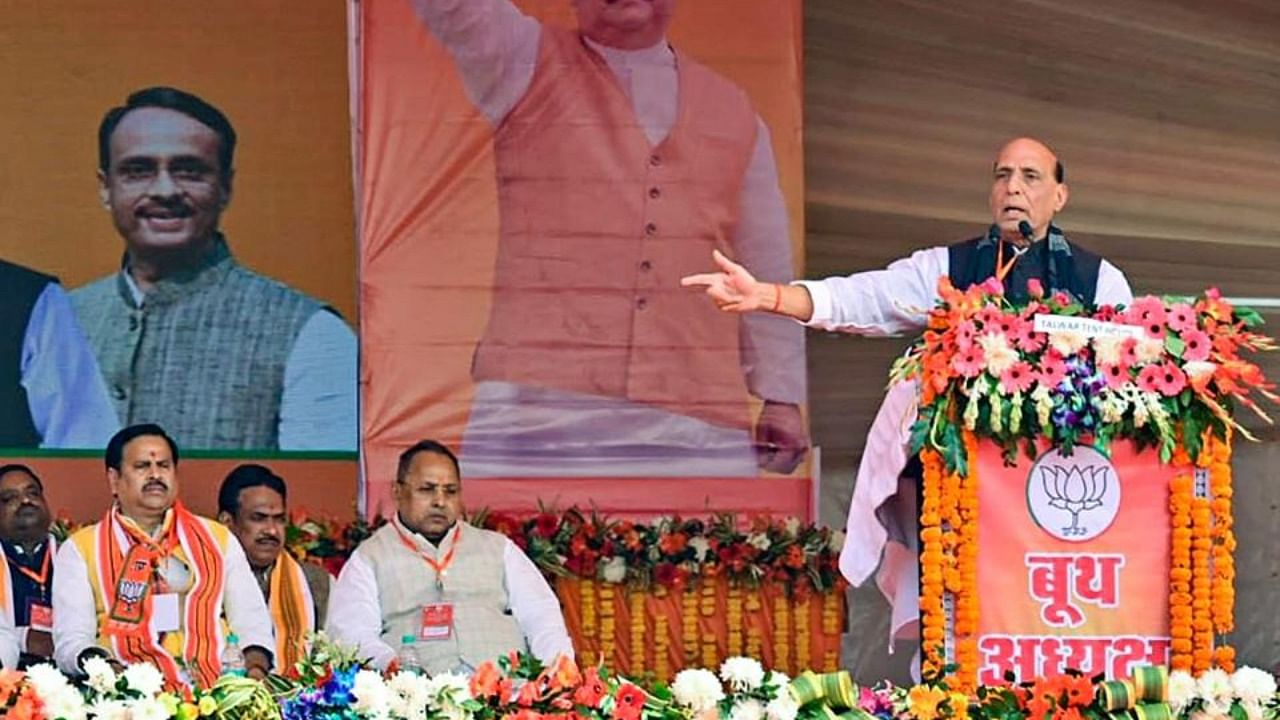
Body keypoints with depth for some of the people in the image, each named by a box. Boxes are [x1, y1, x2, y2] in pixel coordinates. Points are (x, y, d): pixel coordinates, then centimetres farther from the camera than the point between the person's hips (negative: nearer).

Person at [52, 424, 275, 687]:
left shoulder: (218, 539, 21)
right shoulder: (79, 550, 13)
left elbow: (251, 620, 15)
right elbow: (71, 640, 2)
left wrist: (255, 666, -8)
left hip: (217, 694, 1)